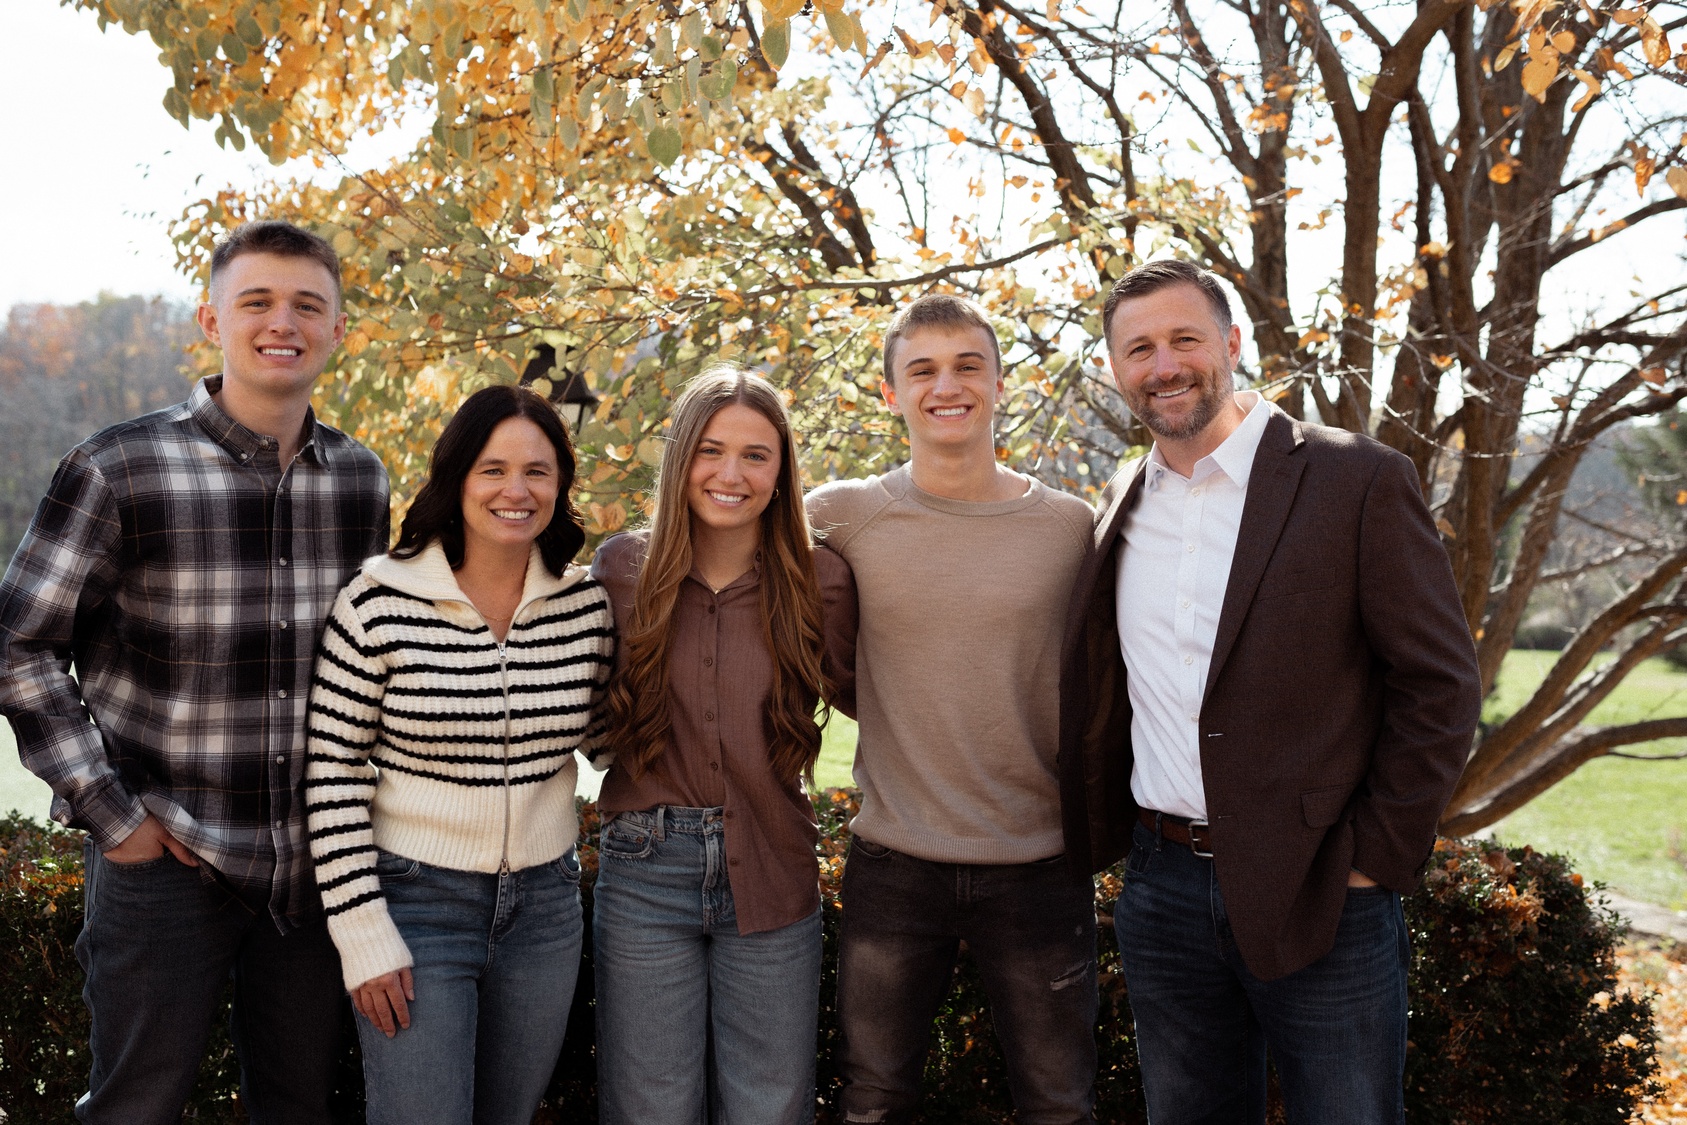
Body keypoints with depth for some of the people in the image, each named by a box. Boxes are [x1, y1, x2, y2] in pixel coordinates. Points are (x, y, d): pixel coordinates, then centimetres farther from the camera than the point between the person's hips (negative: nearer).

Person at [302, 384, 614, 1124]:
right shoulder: (379, 602, -12)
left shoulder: (586, 605, -2)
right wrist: (363, 935, -11)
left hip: (544, 908, 4)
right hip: (415, 903, -4)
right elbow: (332, 774, -9)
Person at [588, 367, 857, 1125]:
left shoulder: (818, 582, -2)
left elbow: (860, 694, 9)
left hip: (772, 875, 0)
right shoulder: (622, 569, 0)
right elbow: (592, 713, 12)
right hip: (646, 873, 0)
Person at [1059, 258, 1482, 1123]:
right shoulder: (1119, 509, 8)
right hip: (1161, 886, 5)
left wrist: (1373, 858, -9)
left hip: (1321, 897, -4)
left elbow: (1439, 685, -8)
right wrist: (1100, 836, 10)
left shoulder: (1358, 483, -8)